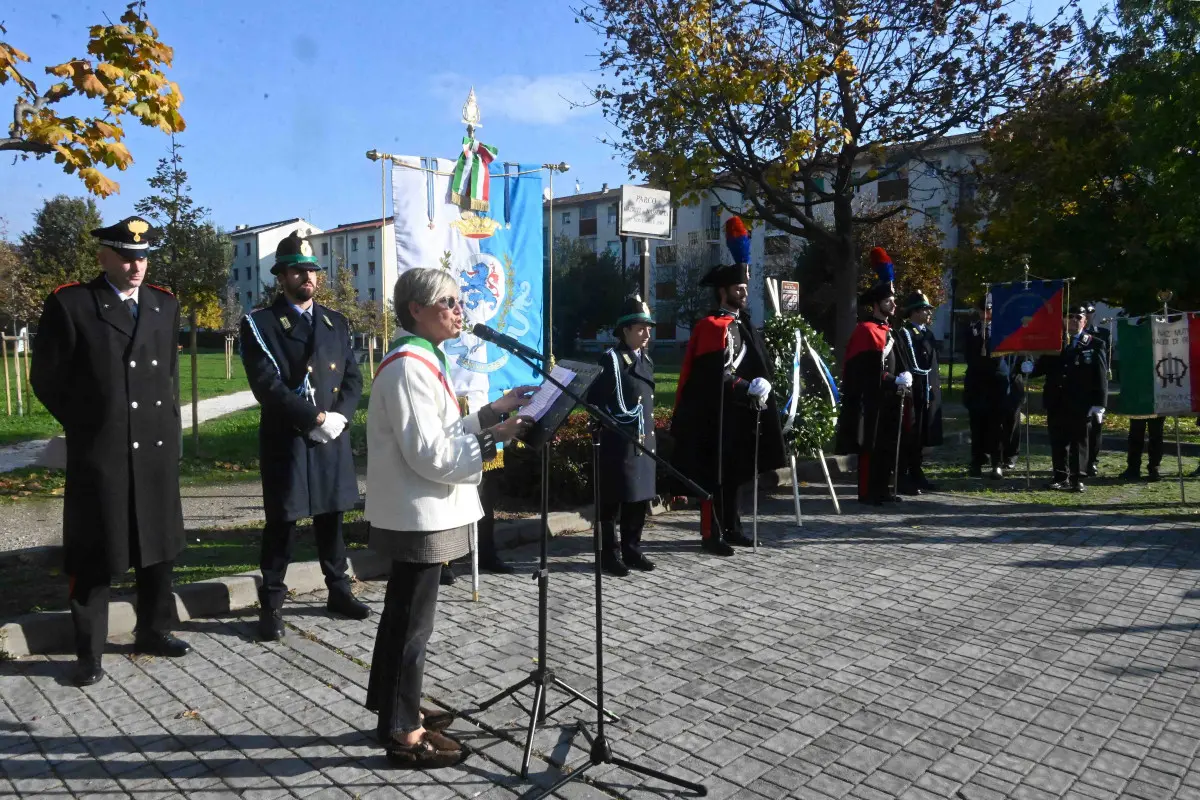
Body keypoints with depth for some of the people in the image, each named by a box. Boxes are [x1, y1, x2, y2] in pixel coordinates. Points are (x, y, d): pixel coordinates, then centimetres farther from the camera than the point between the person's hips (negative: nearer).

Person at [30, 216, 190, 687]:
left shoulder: (165, 305, 10)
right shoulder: (69, 304, -5)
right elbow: (46, 379, 0)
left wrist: (169, 424, 13)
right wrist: (84, 426, 3)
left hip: (157, 450, 5)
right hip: (98, 454, -4)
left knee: (159, 548, 14)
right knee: (94, 558, 5)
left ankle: (153, 633, 30)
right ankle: (89, 654, 18)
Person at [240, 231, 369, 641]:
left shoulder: (336, 323, 11)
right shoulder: (260, 324, -4)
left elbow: (353, 377, 8)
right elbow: (267, 386, -14)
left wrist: (339, 416, -10)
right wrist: (316, 418, -17)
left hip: (333, 439, 4)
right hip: (286, 440, -4)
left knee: (331, 517, 14)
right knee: (282, 523, 3)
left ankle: (338, 590, 28)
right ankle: (271, 604, 15)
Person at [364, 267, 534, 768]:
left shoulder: (422, 361, 11)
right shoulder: (409, 367, -21)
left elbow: (442, 434, 13)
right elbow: (430, 455, -24)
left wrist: (493, 411, 6)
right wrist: (493, 440, -21)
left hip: (418, 515, 10)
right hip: (419, 518, -10)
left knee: (401, 616, 20)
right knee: (412, 624, 2)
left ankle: (396, 713, 36)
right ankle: (403, 734, 17)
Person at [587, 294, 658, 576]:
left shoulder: (645, 359, 13)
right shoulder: (611, 359, -11)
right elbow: (595, 400, -13)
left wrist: (647, 432, 16)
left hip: (643, 441, 8)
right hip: (617, 444, -8)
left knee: (639, 499, 14)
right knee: (612, 501, 2)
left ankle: (631, 550, 25)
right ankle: (609, 554, 11)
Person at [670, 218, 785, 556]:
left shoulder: (742, 323, 14)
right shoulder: (712, 326, -13)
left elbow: (758, 362, 16)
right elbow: (716, 375, -21)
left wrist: (763, 383, -1)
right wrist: (749, 389, -23)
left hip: (740, 414, 9)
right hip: (718, 416, -9)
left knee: (734, 472, 15)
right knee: (716, 474, -2)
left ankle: (731, 528, 26)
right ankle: (711, 534, 5)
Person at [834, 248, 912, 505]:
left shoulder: (888, 331, 17)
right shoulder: (865, 330, -14)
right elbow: (863, 371, -19)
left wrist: (902, 379, 5)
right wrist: (895, 381, -18)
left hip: (888, 400, 9)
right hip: (871, 401, -9)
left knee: (887, 445, 12)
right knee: (870, 446, -4)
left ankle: (882, 489, 21)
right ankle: (867, 492, 2)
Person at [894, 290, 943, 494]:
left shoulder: (927, 333, 16)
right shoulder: (903, 333, -9)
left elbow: (934, 361, 20)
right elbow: (902, 365, -14)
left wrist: (936, 383, 12)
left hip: (929, 391, 8)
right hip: (912, 391, -8)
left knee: (922, 436, 14)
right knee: (908, 435, -4)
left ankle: (916, 474, 25)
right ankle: (903, 479, 1)